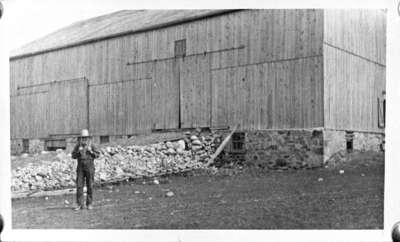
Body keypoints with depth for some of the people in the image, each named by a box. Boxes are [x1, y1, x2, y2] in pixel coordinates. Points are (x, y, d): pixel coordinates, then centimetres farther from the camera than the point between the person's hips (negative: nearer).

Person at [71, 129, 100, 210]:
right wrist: (78, 151, -16)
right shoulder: (78, 146, 1)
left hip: (90, 167, -1)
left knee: (90, 186, 1)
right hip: (80, 168, 1)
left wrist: (91, 151, -18)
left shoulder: (91, 146, -2)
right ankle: (80, 205, -1)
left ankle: (89, 204, 10)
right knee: (79, 186, -4)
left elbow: (97, 155, -2)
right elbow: (73, 156, 1)